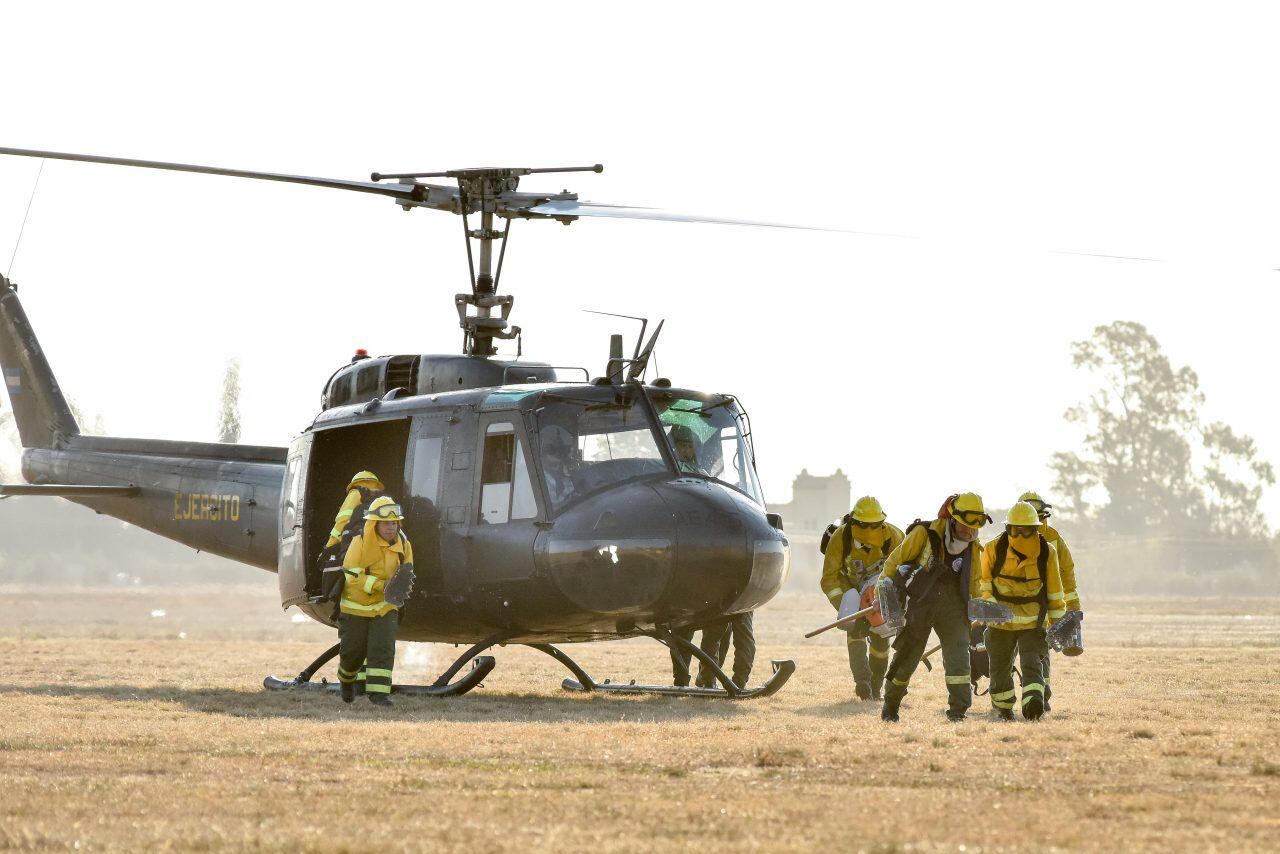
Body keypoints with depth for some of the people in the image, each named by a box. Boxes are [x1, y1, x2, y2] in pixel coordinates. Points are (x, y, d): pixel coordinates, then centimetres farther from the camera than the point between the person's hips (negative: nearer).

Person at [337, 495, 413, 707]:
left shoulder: (403, 545, -2)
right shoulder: (360, 542, -16)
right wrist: (382, 585, -30)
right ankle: (347, 679, 38)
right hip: (356, 606, -2)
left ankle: (378, 692, -12)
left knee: (383, 649, -13)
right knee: (353, 651, 7)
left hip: (385, 607, 2)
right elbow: (352, 576, -21)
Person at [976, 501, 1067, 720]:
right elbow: (983, 582, -2)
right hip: (1001, 621, 1)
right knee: (1000, 668, 13)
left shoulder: (1047, 553, -6)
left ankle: (1034, 706, -33)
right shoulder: (993, 550, -10)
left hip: (1033, 622, -1)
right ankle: (1003, 707, 34)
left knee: (1031, 664, -18)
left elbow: (1054, 591, 3)